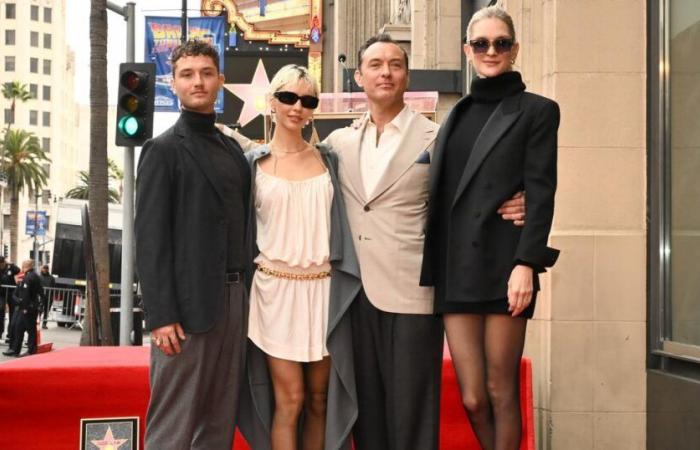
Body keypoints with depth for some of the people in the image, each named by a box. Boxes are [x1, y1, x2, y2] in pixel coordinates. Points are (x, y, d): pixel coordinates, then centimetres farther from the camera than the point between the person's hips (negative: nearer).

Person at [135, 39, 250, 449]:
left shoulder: (233, 150, 17)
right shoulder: (164, 150, -2)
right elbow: (150, 238, -8)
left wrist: (246, 293, 10)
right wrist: (161, 316, -16)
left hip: (234, 298, 6)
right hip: (188, 303, -6)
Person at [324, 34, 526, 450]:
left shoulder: (434, 137, 1)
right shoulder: (339, 142, 11)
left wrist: (509, 208, -16)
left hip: (411, 294, -4)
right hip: (356, 293, 4)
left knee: (410, 416, 1)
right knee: (366, 413, 12)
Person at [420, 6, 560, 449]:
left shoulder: (536, 110, 4)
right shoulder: (457, 115, 18)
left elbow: (541, 193, -5)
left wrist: (526, 263, -16)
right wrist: (435, 268, 11)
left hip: (502, 266, -4)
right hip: (455, 268, 4)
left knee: (501, 391, 1)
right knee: (472, 398, 1)